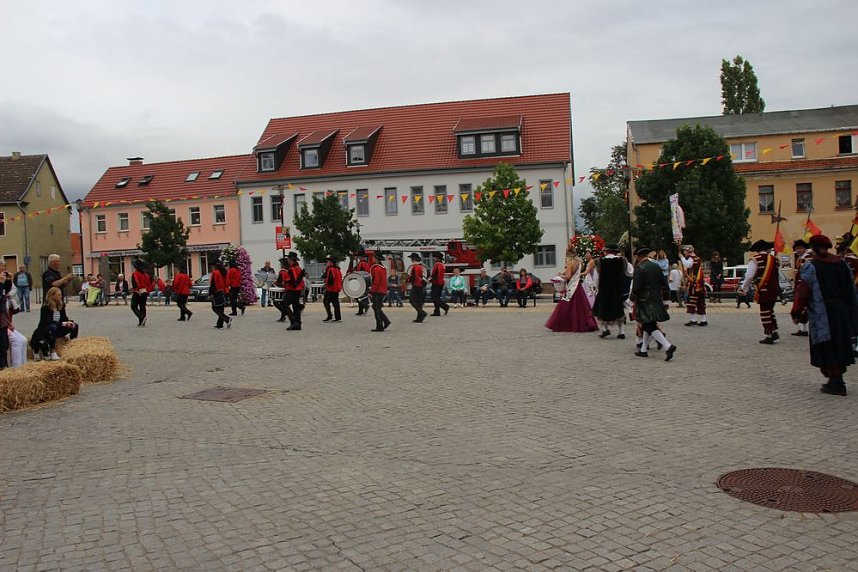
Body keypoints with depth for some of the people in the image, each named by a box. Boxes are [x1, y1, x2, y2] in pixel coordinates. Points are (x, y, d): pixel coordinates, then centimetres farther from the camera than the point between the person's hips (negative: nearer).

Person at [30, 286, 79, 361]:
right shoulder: (46, 306, -18)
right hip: (44, 331, -6)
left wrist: (70, 322, -19)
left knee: (74, 326, -9)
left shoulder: (61, 305, 2)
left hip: (56, 330, 6)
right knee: (53, 327, -39)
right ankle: (52, 352, -37)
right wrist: (63, 324, -33)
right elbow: (47, 321, -27)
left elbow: (64, 318, 5)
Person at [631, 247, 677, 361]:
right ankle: (643, 350, 24)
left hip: (645, 301, -7)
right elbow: (664, 284, 8)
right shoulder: (656, 266, 6)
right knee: (648, 325, 17)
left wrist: (633, 298, -1)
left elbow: (636, 287, -18)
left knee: (650, 327, -7)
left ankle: (668, 346, -21)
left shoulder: (639, 267, -14)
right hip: (656, 300, 8)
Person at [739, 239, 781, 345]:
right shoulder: (774, 259, 9)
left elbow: (749, 276, -9)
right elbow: (778, 275, 16)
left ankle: (768, 336, 1)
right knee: (770, 310, 19)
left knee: (765, 312, -1)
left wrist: (743, 288, 3)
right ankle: (774, 332, 17)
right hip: (774, 289, 6)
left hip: (763, 290, -6)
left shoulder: (755, 259, -7)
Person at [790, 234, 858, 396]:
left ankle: (836, 382, 0)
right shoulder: (841, 263, 7)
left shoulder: (810, 266, -10)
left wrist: (796, 313, -4)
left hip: (822, 316, -6)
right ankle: (837, 380, 22)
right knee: (839, 345, 15)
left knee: (827, 349, 1)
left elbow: (803, 292, -12)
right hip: (842, 314, 6)